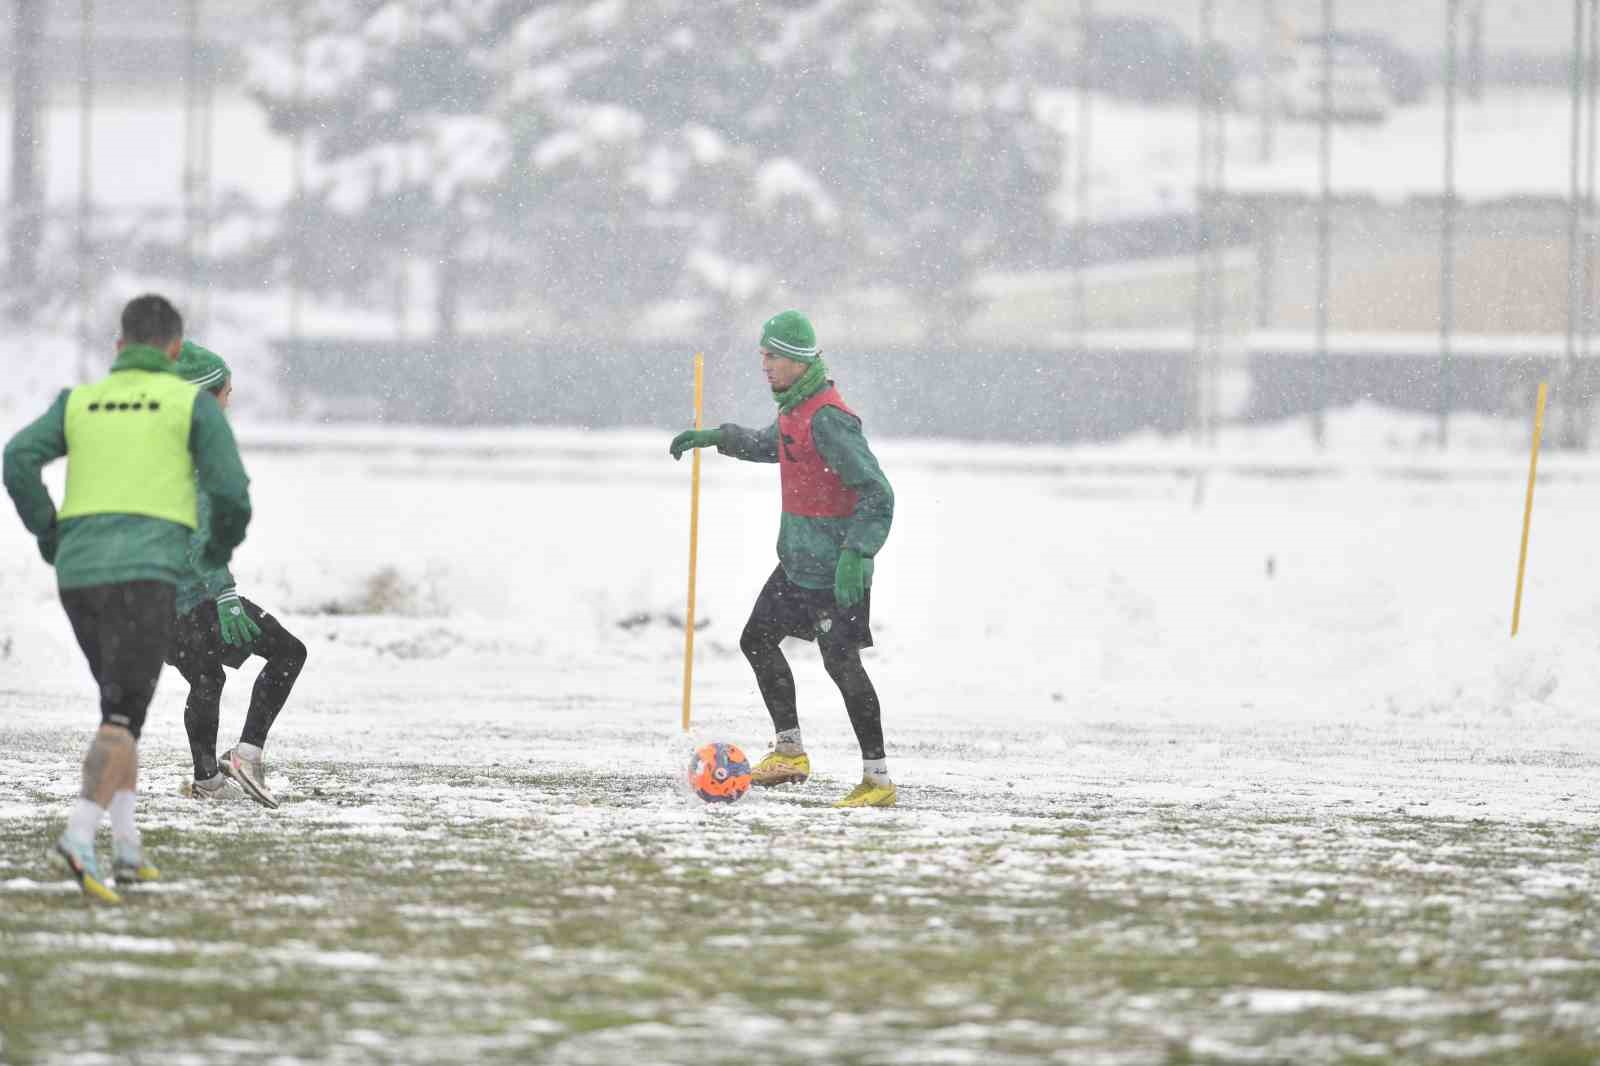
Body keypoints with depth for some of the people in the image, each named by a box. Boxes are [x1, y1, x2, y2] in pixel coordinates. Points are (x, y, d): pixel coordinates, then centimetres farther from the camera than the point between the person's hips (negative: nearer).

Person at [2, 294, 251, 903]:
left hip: (78, 577, 5)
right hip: (144, 575, -5)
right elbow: (231, 493, -2)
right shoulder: (193, 403, 7)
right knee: (122, 719, -11)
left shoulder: (80, 402, 18)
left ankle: (127, 848, 14)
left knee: (124, 704, 22)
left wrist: (49, 538, 11)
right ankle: (81, 838, -33)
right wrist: (222, 547, 20)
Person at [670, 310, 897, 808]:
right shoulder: (795, 407, 8)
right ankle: (790, 751, 30)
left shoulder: (828, 418, -23)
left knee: (842, 662, -12)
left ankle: (878, 779, -8)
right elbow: (770, 445, 34)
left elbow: (877, 494, -26)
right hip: (798, 561, 11)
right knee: (758, 639, 18)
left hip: (836, 568, -10)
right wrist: (718, 437, 32)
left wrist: (855, 553, -34)